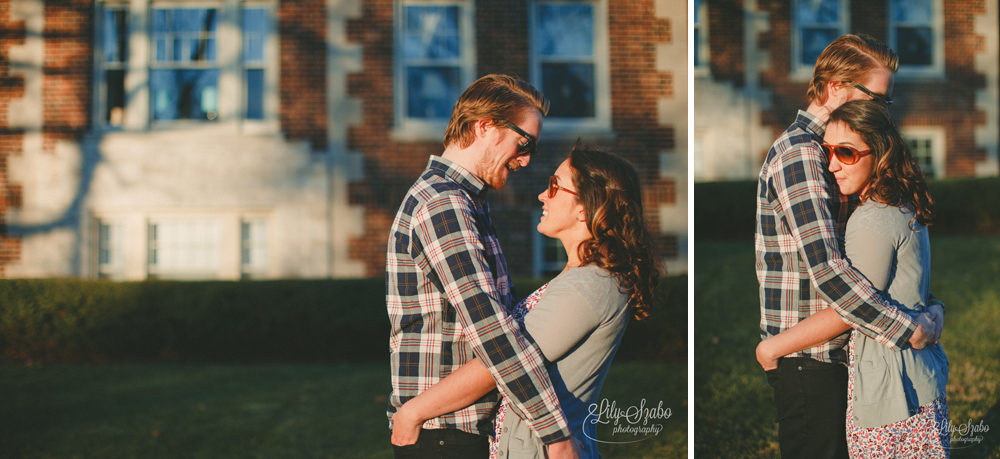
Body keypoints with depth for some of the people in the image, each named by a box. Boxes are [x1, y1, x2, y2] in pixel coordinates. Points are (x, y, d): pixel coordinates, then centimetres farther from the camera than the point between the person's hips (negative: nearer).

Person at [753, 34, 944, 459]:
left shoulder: (825, 152, 16)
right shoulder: (798, 155, -17)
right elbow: (826, 270, -27)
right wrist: (910, 330, -23)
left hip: (834, 354, 10)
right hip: (808, 360, -10)